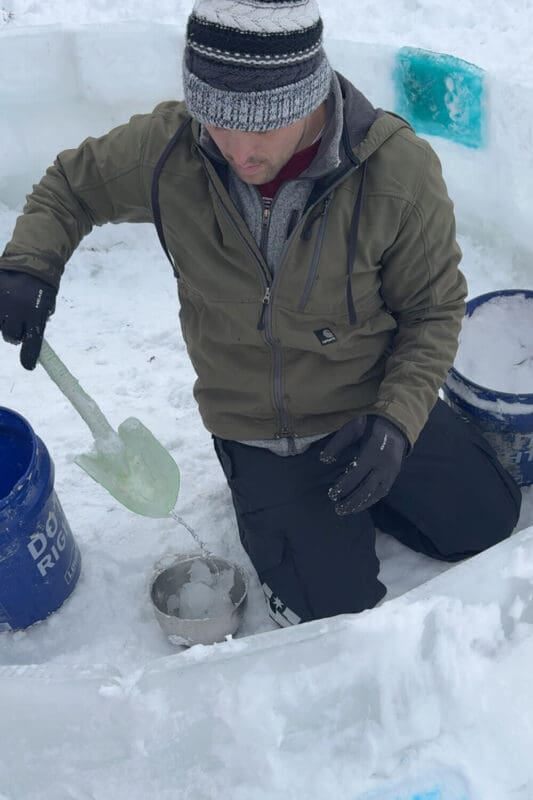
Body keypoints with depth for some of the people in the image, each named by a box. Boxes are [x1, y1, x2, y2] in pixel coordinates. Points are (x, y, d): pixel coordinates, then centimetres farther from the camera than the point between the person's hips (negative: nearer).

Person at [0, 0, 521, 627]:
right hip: (253, 429, 0)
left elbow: (434, 309, -11)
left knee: (488, 522, 11)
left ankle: (351, 483, 31)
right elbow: (70, 186, 0)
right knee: (332, 611, 5)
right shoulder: (166, 149, -20)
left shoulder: (399, 171, -24)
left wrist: (396, 419, -25)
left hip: (373, 407, 1)